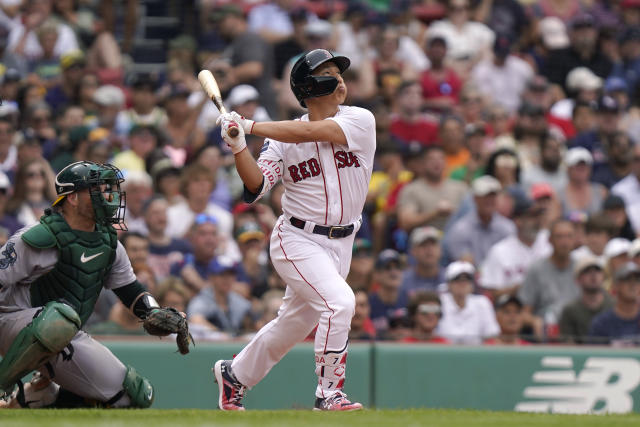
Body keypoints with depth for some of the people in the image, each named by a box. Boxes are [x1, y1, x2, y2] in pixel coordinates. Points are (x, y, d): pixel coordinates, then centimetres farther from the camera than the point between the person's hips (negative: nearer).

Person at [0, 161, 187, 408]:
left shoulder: (108, 242, 8)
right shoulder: (39, 239, -15)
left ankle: (34, 398, 7)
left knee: (138, 396, 0)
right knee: (62, 317, -43)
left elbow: (130, 290, 19)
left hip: (68, 338, 8)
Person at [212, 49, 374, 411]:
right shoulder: (282, 140, -6)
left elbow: (311, 132, -20)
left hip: (340, 243, 4)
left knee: (295, 323, 15)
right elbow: (256, 187, -12)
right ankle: (329, 393, -13)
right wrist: (238, 146, -26)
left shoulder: (360, 122, -7)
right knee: (339, 301, -24)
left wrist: (250, 126, -18)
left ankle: (235, 374, 37)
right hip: (298, 241, -3)